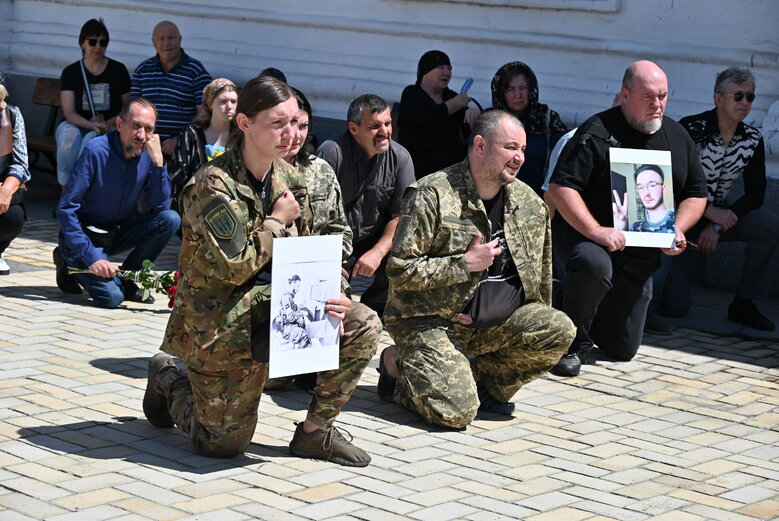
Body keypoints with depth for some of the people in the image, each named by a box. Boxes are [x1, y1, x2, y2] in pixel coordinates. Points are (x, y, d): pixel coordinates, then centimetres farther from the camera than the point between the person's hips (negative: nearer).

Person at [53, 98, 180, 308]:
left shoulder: (147, 154, -7)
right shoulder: (96, 151, -23)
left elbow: (161, 206, -11)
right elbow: (66, 209, -22)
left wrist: (158, 161, -23)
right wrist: (91, 257, -27)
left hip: (118, 233, 5)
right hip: (85, 235, -5)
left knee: (170, 219, -17)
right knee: (111, 296, -23)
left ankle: (128, 277, -1)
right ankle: (70, 264, 7)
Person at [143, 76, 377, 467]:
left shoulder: (288, 178, 4)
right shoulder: (214, 185, -19)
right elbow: (234, 267, -24)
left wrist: (327, 294, -11)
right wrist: (277, 221, -13)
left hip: (276, 307, 6)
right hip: (222, 323, -6)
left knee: (360, 328, -13)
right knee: (223, 445, 0)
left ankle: (315, 431, 1)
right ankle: (169, 379, 29)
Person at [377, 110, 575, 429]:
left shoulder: (529, 203, 6)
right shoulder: (431, 196, -13)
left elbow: (540, 271, 20)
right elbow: (400, 271, -16)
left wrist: (538, 318, 13)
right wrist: (465, 264, -20)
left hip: (497, 322, 6)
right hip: (432, 322, -6)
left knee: (559, 330, -18)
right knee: (456, 411, -24)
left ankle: (485, 382, 3)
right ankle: (398, 364, 7)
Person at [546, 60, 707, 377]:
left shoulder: (678, 137, 6)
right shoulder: (597, 132, -14)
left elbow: (696, 195, 14)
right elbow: (560, 189, -20)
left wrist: (677, 230, -6)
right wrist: (595, 231, -31)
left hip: (640, 255, 6)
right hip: (582, 235, -5)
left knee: (624, 349, 8)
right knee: (595, 266, -43)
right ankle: (576, 342, -16)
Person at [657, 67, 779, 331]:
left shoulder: (753, 140, -4)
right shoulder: (691, 129, -18)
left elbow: (755, 195, -5)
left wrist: (717, 227, -18)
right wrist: (710, 212, -26)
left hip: (719, 214, 5)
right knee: (675, 307, -13)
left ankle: (743, 304, -11)